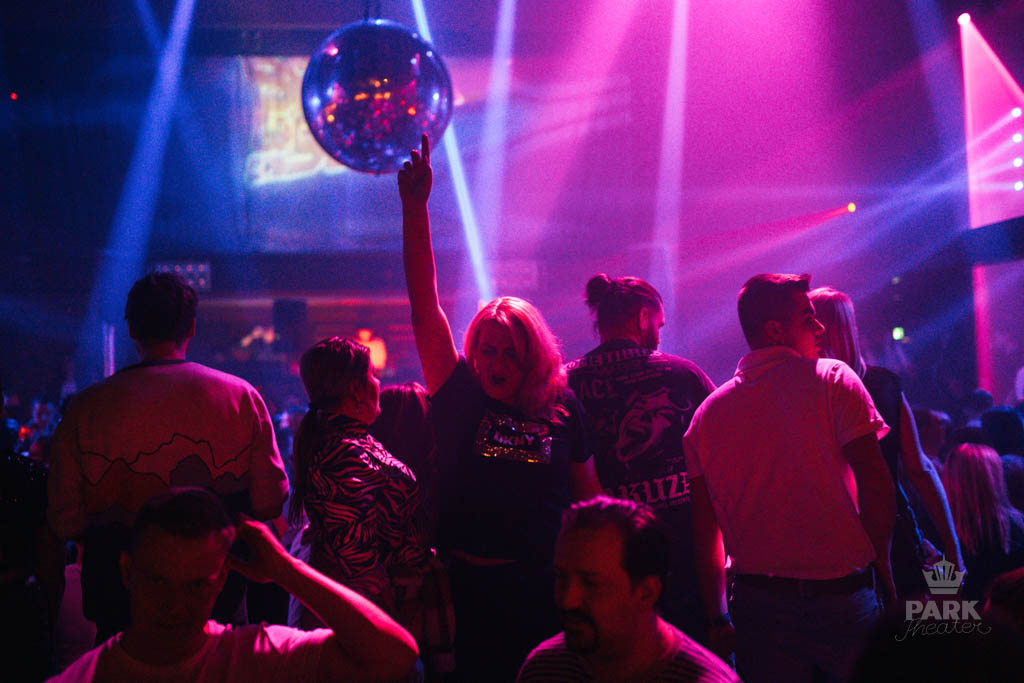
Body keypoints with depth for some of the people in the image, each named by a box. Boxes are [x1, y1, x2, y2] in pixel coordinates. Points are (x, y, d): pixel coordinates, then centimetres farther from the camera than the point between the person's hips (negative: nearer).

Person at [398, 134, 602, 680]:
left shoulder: (562, 408, 0)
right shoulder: (460, 396, -4)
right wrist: (414, 206, -16)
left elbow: (588, 492, 8)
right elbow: (423, 304, -10)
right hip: (472, 583, 0)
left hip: (546, 585, 1)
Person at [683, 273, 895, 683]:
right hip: (842, 597, -3)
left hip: (757, 605, 3)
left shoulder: (708, 412, 6)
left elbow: (705, 531, 6)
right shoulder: (833, 380, -5)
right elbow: (875, 485, -12)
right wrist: (882, 568, 2)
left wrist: (718, 619, 13)